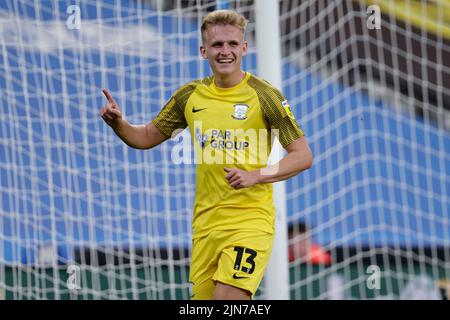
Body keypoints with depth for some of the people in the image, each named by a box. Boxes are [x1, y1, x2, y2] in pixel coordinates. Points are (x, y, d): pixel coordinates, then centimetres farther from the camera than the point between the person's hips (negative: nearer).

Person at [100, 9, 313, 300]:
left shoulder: (265, 96, -5)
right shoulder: (190, 96, 7)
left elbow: (303, 156, -4)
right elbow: (146, 138, 18)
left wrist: (255, 175, -17)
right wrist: (118, 123, -3)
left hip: (250, 219, -5)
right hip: (205, 221, 5)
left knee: (227, 297, -20)